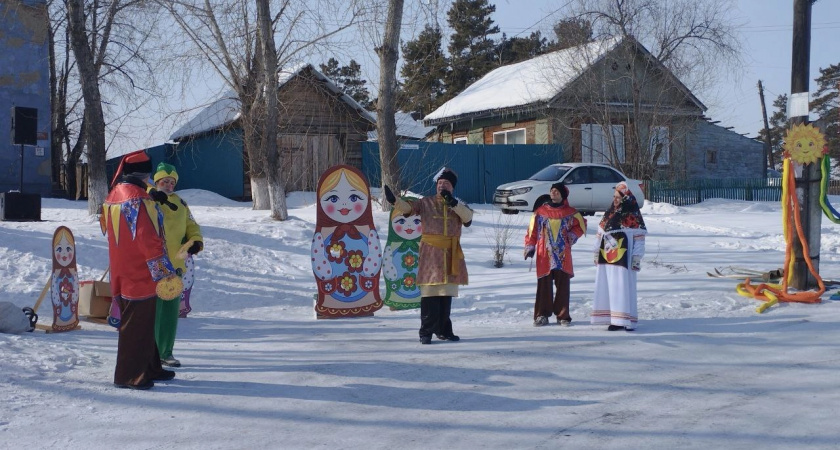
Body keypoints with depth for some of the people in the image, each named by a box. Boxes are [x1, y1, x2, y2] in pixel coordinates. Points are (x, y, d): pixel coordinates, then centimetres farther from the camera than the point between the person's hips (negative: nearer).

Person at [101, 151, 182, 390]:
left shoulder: (112, 197, 11)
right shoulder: (139, 198, -17)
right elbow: (149, 239, -21)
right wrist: (164, 271, -18)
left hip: (121, 274, 9)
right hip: (141, 276, -9)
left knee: (142, 324, 17)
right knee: (137, 326, -2)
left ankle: (150, 368, 26)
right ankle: (129, 376, 2)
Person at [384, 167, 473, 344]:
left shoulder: (459, 205, 10)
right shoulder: (426, 202, 5)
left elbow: (468, 217, -9)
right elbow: (408, 208, -10)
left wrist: (453, 202, -22)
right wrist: (394, 200, -29)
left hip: (451, 254, 3)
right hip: (430, 253, -3)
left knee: (446, 295, 10)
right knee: (429, 294, -6)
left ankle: (443, 329, 20)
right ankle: (426, 331, -2)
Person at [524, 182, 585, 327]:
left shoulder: (570, 213, 6)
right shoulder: (541, 211, 5)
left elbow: (581, 225, 18)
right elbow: (532, 230, 5)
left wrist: (572, 236, 3)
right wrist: (530, 247, -2)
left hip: (563, 255, 0)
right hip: (545, 256, 0)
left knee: (563, 285, 2)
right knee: (544, 285, 0)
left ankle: (563, 315, 10)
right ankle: (542, 315, 6)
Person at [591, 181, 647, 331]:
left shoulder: (633, 216, -5)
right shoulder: (609, 214, 15)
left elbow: (639, 238, -8)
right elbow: (600, 234, 19)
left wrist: (637, 257, -12)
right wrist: (597, 253, 15)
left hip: (623, 259, -7)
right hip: (606, 258, 7)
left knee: (623, 287, -7)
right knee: (607, 288, 5)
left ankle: (626, 320, -5)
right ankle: (613, 319, 10)